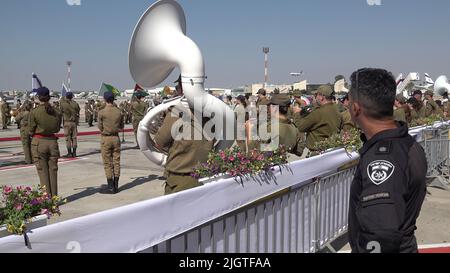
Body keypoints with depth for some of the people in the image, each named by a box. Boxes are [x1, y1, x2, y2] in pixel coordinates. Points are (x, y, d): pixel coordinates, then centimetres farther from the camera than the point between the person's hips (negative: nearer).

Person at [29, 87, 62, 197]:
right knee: (53, 170, 11)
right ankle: (54, 197, 14)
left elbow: (31, 131, -5)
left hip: (38, 142, -3)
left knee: (42, 171, 4)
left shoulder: (34, 112, -11)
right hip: (52, 141, 3)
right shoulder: (56, 112, -1)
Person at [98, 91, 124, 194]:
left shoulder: (102, 112, -12)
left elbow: (100, 127, -3)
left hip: (106, 138, -4)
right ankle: (116, 186, 14)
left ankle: (110, 187, 5)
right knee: (116, 162, 9)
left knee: (108, 163, 2)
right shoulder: (119, 112, 0)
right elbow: (121, 127, 8)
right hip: (116, 138, 4)